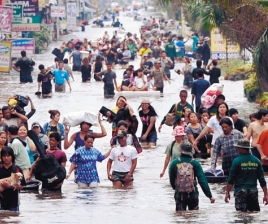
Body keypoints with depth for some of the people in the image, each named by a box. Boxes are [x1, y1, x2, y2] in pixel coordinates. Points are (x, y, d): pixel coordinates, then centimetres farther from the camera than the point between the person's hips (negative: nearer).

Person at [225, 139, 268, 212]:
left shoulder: (237, 161, -8)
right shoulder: (256, 161, 4)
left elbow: (231, 179, -6)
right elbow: (262, 179, 6)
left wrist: (227, 193, 2)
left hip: (240, 190, -4)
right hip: (253, 191, 4)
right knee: (255, 211, 11)